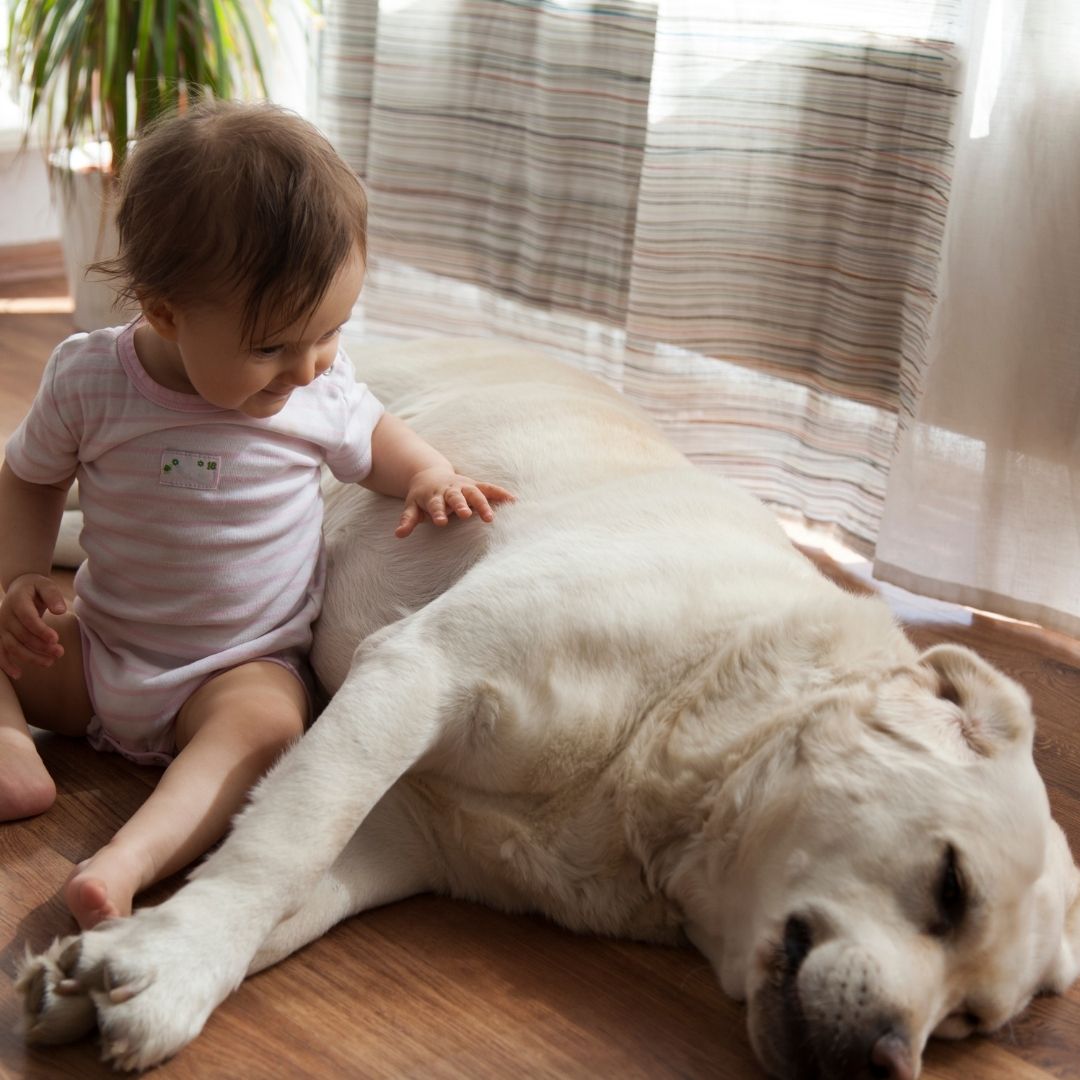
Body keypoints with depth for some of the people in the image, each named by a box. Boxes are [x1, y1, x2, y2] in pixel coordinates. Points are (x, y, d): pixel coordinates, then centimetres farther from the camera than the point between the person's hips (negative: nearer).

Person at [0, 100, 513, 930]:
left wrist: (430, 478, -9)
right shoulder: (88, 379, -14)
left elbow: (372, 438, 12)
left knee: (263, 725, -35)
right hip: (94, 655, 3)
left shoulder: (319, 388, -11)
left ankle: (126, 861, -51)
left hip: (243, 665, -2)